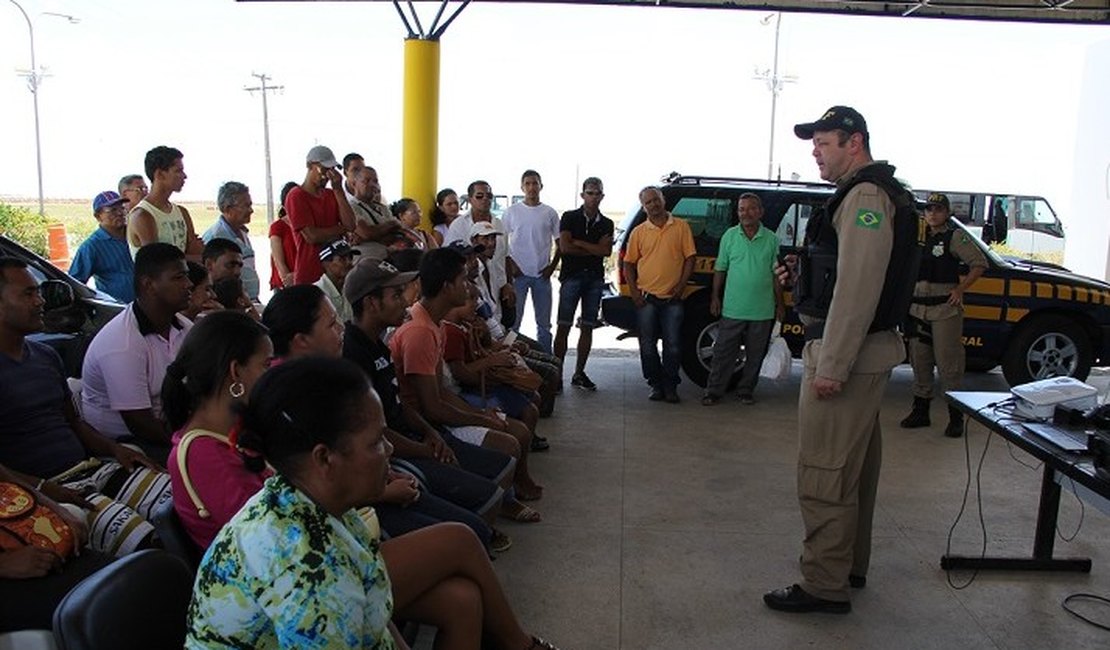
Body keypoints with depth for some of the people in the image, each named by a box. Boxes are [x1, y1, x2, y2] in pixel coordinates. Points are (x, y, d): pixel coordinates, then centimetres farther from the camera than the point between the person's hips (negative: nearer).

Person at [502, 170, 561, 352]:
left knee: (544, 322, 9)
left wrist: (552, 266, -1)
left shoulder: (550, 213, 5)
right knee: (513, 319, 1)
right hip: (518, 273, -1)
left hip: (542, 274, 2)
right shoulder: (512, 212, 2)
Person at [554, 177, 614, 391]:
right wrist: (593, 250, -2)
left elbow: (606, 251, -2)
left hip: (595, 278, 4)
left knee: (587, 327, 5)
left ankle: (579, 373, 12)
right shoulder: (569, 218, 5)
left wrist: (579, 243, -6)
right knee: (563, 327, -6)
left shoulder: (606, 224, 13)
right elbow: (565, 247, -7)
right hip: (572, 275, -3)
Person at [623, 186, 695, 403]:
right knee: (648, 346, 4)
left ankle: (670, 387, 13)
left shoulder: (681, 226, 4)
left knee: (673, 345, 2)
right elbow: (629, 263, 9)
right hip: (646, 298, 1)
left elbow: (689, 258, 3)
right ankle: (656, 385, 17)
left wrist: (681, 284, -7)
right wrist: (633, 291, -2)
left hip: (672, 298, -1)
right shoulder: (639, 232, 7)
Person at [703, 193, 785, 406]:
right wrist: (715, 297, 4)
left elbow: (776, 274, 7)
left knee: (755, 355, 9)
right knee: (723, 352, 2)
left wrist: (780, 304, 7)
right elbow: (720, 269, 7)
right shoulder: (730, 236, 3)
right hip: (732, 308, -1)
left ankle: (746, 391, 22)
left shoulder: (771, 239, 3)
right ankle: (713, 391, 10)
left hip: (762, 310, 1)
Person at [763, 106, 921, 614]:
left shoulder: (864, 196, -17)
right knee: (853, 467, 19)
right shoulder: (872, 194, 18)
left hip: (847, 354, -11)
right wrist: (802, 276, 13)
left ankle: (825, 585, 5)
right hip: (868, 351, 11)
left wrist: (831, 366, -25)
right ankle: (850, 566, 32)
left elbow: (859, 288, -25)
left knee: (824, 473, -5)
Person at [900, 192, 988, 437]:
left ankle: (956, 417, 3)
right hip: (918, 309, 6)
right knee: (919, 362, 11)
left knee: (948, 364, -5)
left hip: (945, 309, -6)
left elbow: (979, 263, -4)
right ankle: (920, 410, 21)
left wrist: (960, 290, -9)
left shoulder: (955, 236, -3)